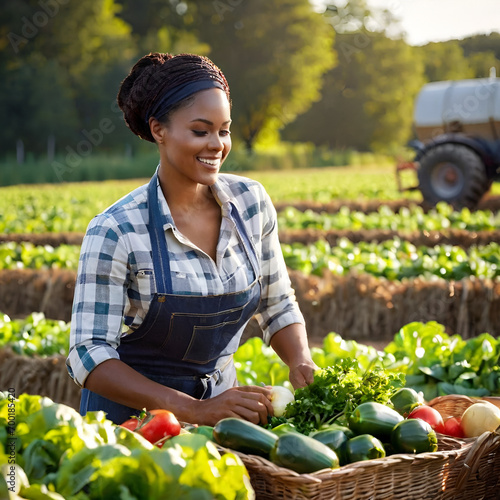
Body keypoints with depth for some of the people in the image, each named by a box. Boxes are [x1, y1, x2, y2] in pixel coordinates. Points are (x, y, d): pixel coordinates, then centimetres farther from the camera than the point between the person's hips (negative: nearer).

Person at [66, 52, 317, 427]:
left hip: (220, 399, 3)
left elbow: (278, 306, 8)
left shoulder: (251, 202, -4)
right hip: (132, 407, -2)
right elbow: (88, 356, -18)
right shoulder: (116, 231, -17)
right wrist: (195, 410, -27)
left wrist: (302, 364, -11)